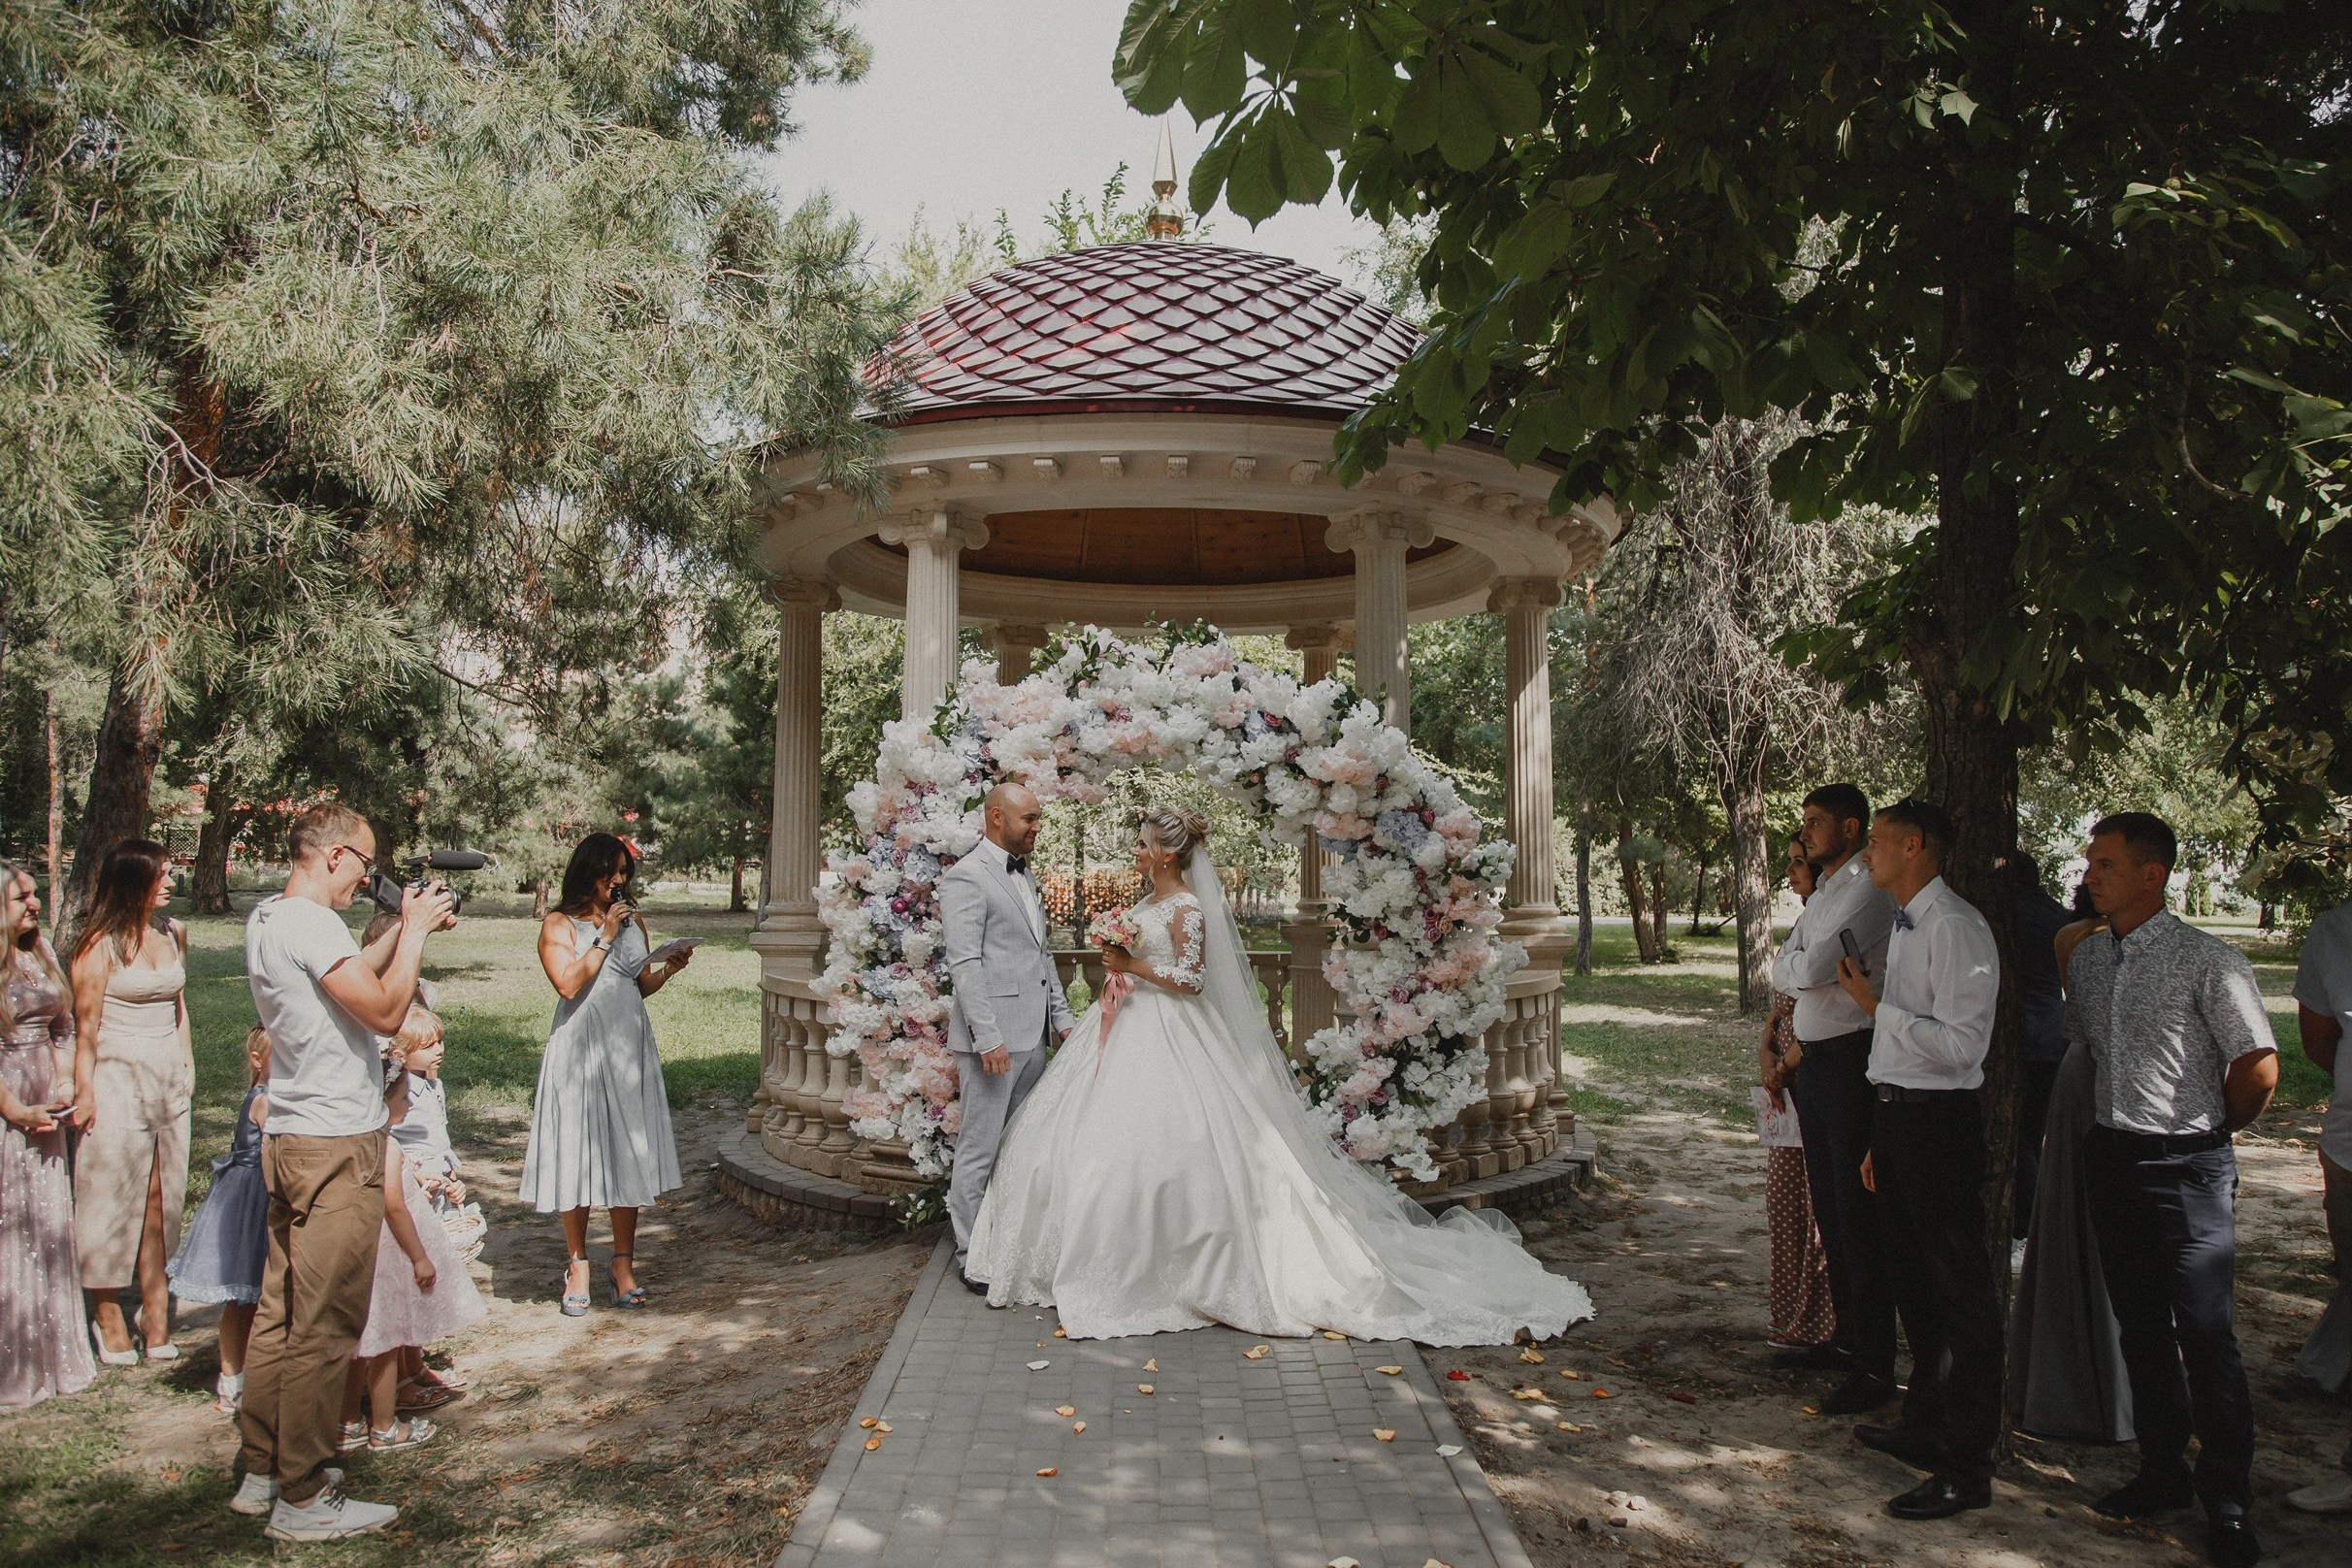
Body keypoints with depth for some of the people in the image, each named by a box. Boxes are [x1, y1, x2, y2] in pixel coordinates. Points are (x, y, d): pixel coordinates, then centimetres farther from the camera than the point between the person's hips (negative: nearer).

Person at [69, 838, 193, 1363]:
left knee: (162, 1196, 7)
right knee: (113, 1196, 1)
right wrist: (84, 1093, -12)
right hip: (118, 1078, -5)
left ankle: (155, 1311, 16)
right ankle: (108, 1318, 13)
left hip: (169, 1078, 5)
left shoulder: (173, 932, 9)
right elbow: (85, 1025, -9)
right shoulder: (101, 942, -9)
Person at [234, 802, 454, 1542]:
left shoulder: (265, 920, 13)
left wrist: (403, 929, 17)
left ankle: (262, 1470, 27)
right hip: (337, 1148, -10)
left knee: (281, 1310, 17)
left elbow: (350, 978, 23)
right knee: (323, 1327, -2)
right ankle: (303, 1500, 6)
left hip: (288, 1140, 10)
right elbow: (384, 1010, -23)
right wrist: (415, 931, -12)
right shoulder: (311, 924, -19)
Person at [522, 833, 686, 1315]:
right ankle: (578, 1265, 13)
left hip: (629, 1047, 4)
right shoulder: (559, 924, 0)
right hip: (580, 1049, -4)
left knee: (630, 1153, 3)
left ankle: (623, 1262, 12)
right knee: (577, 1153, 1)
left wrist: (669, 970, -1)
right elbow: (569, 985, -13)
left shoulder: (632, 918, 13)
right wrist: (605, 938, -12)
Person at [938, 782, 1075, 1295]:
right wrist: (988, 1037, -21)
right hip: (993, 1036, -8)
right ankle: (971, 1257, 9)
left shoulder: (1024, 876, 18)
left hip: (1031, 1035, 9)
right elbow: (964, 964, -17)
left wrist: (1062, 1016, 16)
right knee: (980, 1150, -1)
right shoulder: (966, 877, -10)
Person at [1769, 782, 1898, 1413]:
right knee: (1829, 1211, 16)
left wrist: (1795, 965, -2)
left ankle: (1875, 1366, 2)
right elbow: (1780, 973, 16)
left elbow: (1811, 970, -22)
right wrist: (1802, 969, -4)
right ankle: (1847, 1340, 29)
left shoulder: (1868, 891, -14)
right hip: (1815, 1060, 10)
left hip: (1853, 1060, -10)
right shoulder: (1821, 893, 17)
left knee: (1859, 1214, -5)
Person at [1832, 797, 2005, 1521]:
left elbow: (1961, 1044, -24)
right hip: (1896, 1113, 10)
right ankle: (1925, 1426, 36)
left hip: (1938, 1121, -10)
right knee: (1913, 1279, 20)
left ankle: (1966, 1467, 10)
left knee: (1959, 1291, 0)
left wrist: (1876, 1004, -20)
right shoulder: (1907, 925, 14)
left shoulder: (1956, 927, -17)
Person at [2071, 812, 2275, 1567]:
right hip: (2111, 1157, 6)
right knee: (2140, 1324, 14)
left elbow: (2260, 1069, -9)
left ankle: (2228, 1505, 11)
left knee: (2206, 1333, -1)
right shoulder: (2085, 959, 5)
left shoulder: (2209, 961, -13)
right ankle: (2164, 1472, 27)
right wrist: (2117, 1122, 15)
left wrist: (2207, 1133, 3)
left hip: (2187, 1166, -6)